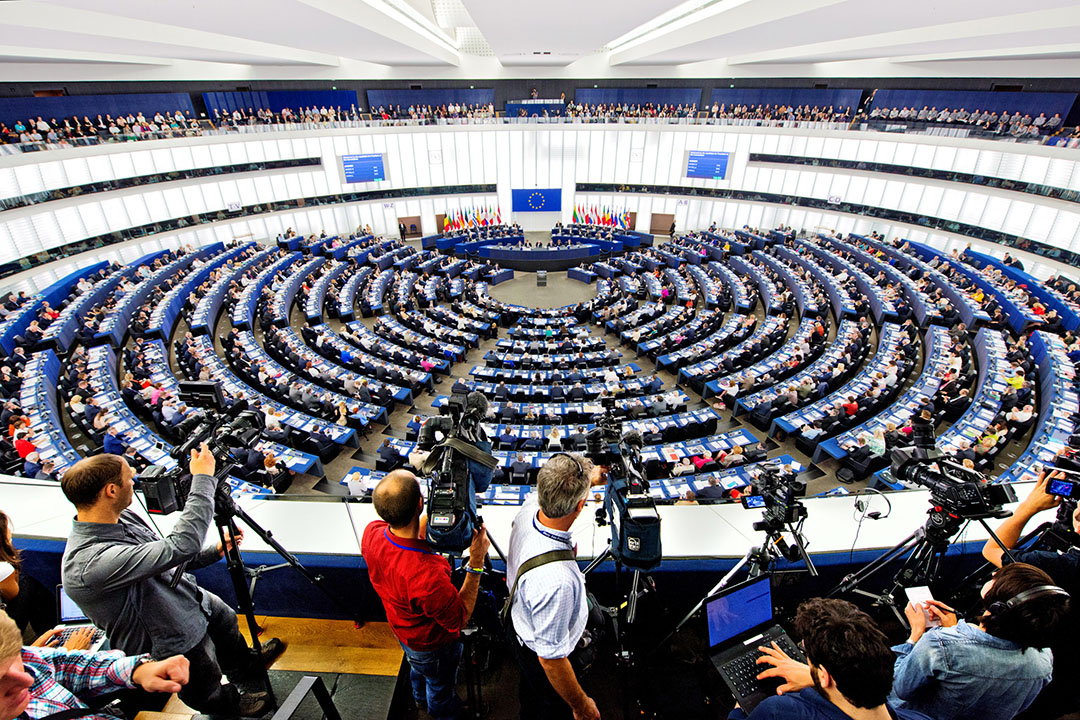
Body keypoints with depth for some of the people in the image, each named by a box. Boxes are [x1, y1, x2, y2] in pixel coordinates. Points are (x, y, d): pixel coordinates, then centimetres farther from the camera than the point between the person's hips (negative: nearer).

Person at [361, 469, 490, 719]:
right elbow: (460, 618, -29)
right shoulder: (428, 575, -49)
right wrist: (476, 563, -32)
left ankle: (421, 698, 68)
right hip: (432, 644, -6)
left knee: (417, 666, 39)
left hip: (401, 628, 6)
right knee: (440, 688, 29)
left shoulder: (371, 532, -29)